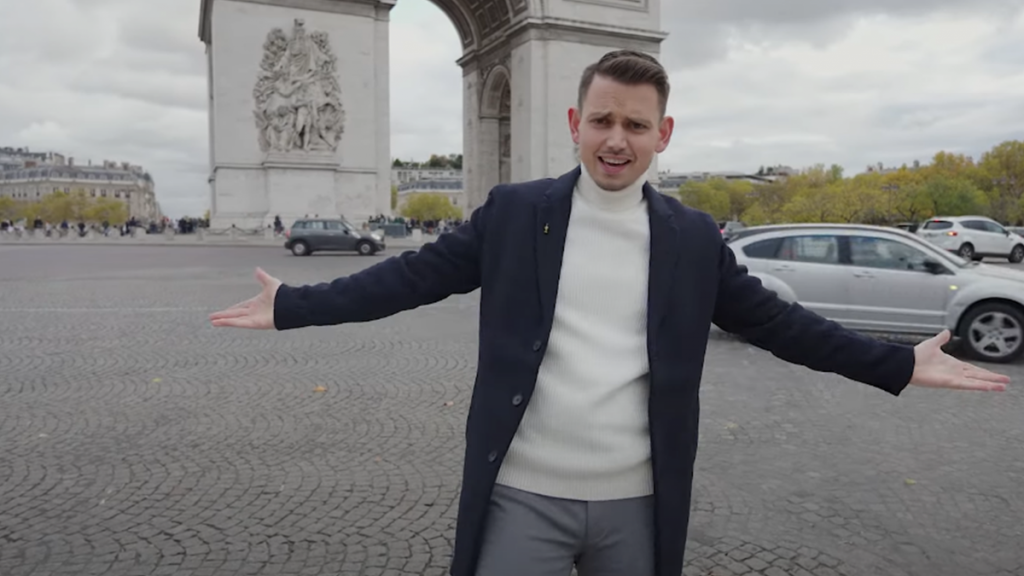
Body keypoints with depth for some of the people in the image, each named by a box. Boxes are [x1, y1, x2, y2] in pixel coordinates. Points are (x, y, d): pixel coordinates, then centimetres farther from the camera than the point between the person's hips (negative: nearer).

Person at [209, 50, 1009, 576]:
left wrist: (901, 364, 6)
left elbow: (774, 320, 7)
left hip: (637, 503, 2)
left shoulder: (694, 237, 1)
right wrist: (291, 305, -3)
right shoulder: (514, 212, -3)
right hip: (523, 497, -1)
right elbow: (412, 276, -1)